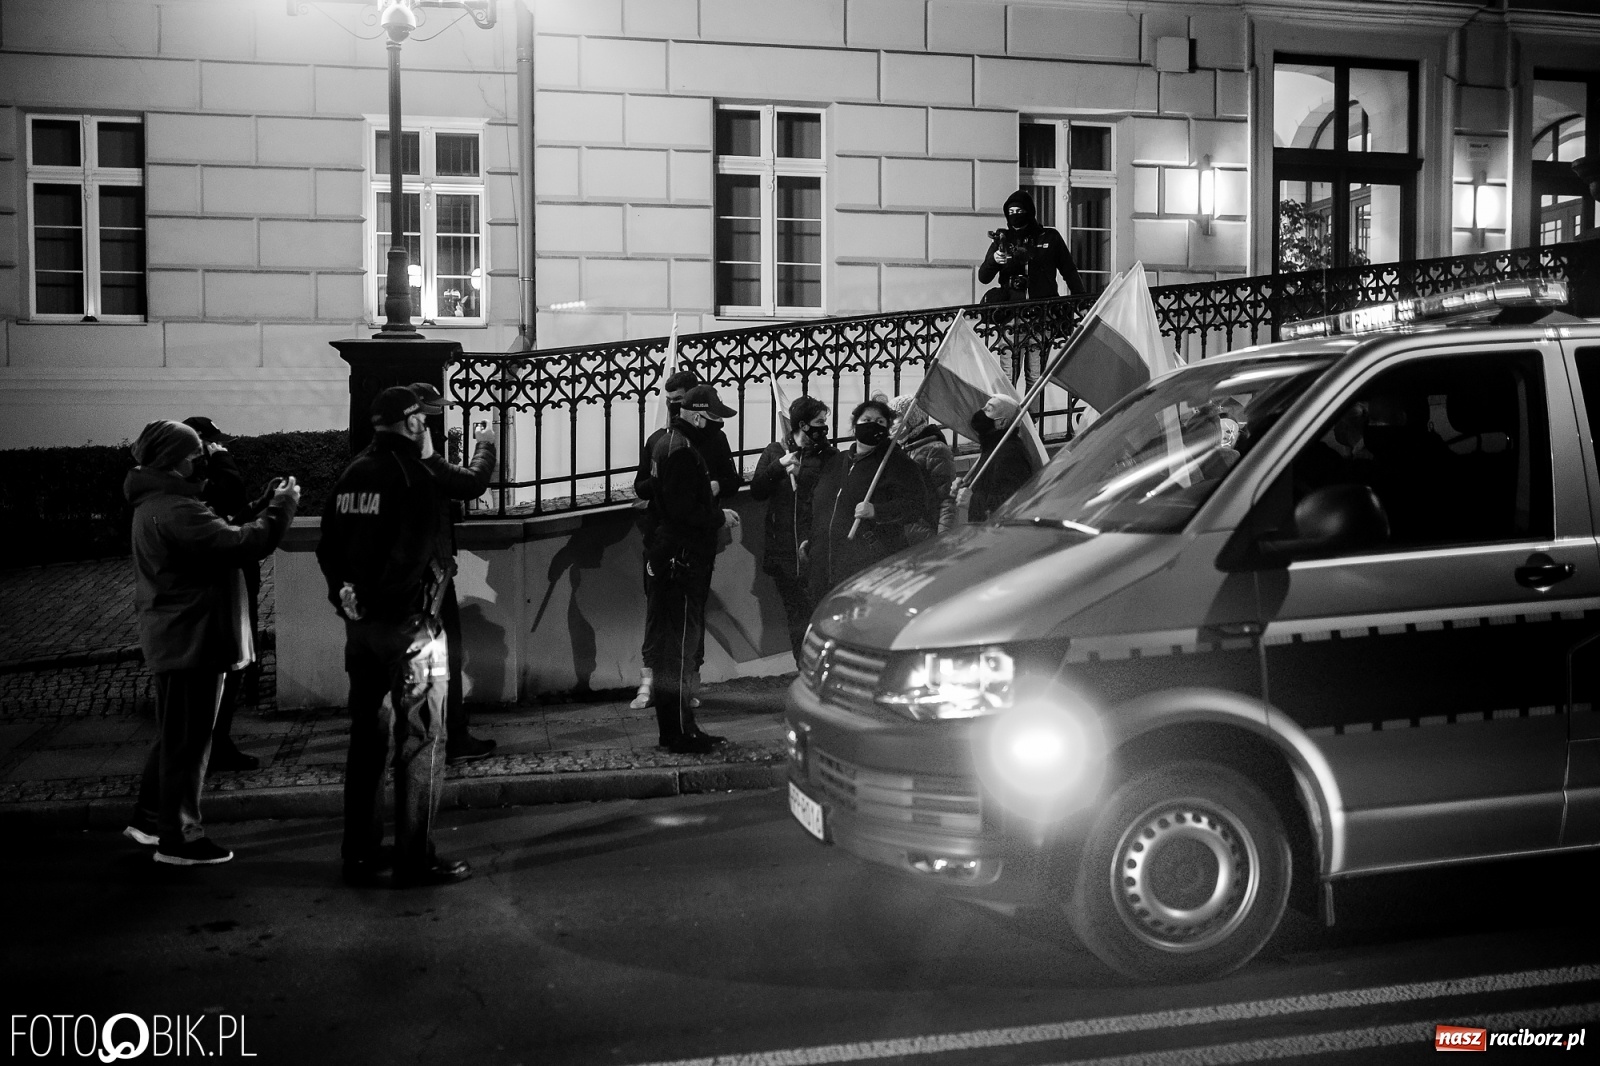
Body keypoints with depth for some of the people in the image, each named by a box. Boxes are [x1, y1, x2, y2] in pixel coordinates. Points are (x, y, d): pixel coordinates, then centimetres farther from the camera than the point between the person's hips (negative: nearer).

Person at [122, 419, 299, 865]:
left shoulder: (155, 504, 14)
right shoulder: (176, 510, -22)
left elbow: (219, 538, 10)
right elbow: (242, 544, -28)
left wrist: (265, 507, 3)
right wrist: (281, 507, -16)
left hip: (173, 638, 11)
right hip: (191, 638, -11)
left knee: (173, 734, 22)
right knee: (188, 740, -1)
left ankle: (150, 817, 33)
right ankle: (179, 838, 7)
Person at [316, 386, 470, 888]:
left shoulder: (351, 474, 10)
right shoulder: (414, 475, -13)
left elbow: (328, 547, 13)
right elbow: (432, 553, -19)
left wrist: (345, 593, 14)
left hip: (360, 623, 8)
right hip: (409, 623, -7)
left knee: (367, 737, 14)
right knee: (420, 739, 0)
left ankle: (360, 853, 21)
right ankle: (415, 859, 2)